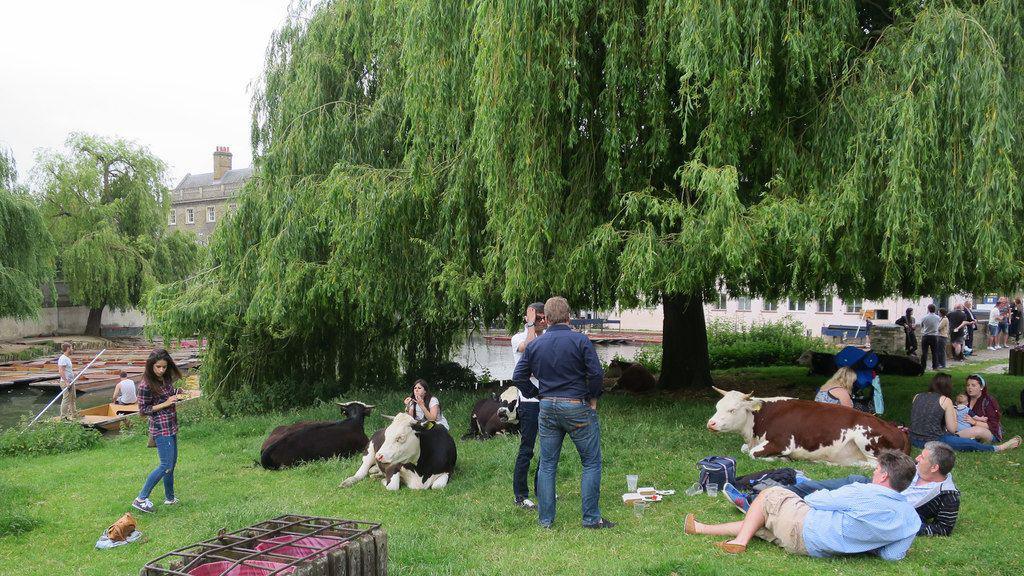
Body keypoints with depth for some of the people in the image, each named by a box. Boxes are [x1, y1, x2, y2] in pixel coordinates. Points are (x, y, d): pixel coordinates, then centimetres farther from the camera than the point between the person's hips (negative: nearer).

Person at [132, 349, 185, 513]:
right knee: (166, 465, -10)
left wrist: (178, 393, 0)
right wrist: (165, 404, -18)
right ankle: (141, 499, -3)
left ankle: (170, 498, 27)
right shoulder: (146, 385, -17)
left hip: (171, 425, 9)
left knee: (172, 463, 15)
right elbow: (143, 410, -13)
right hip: (161, 427, -8)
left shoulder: (166, 378, 5)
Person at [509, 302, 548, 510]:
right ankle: (520, 495, 5)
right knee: (526, 449, -3)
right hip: (529, 401, -6)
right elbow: (528, 346, -28)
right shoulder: (518, 338, -3)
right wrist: (531, 325, -17)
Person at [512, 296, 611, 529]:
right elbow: (596, 374, -14)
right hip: (578, 408, -4)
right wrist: (593, 397, 1)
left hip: (547, 408, 4)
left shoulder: (534, 345, 4)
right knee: (591, 463, 7)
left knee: (547, 465, 12)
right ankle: (591, 518, 7)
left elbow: (518, 377, 5)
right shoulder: (581, 341, -9)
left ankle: (545, 519, 16)